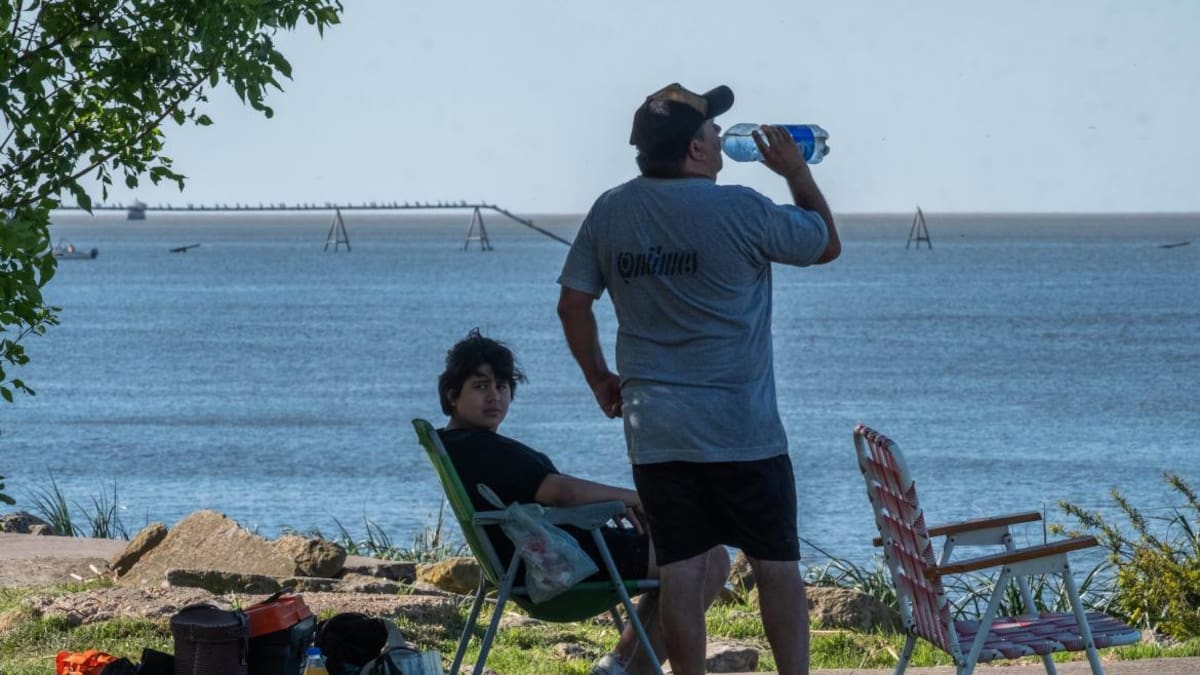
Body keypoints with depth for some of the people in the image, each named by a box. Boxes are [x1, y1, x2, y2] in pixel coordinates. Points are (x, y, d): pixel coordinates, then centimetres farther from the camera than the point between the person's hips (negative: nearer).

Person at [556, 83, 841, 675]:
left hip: (654, 428, 4)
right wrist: (797, 172, 17)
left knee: (680, 570, 5)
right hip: (743, 426, -4)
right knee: (778, 566, 5)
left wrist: (600, 380, 19)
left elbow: (573, 303, 7)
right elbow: (828, 244, 4)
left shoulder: (609, 213, 2)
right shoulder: (739, 210, -11)